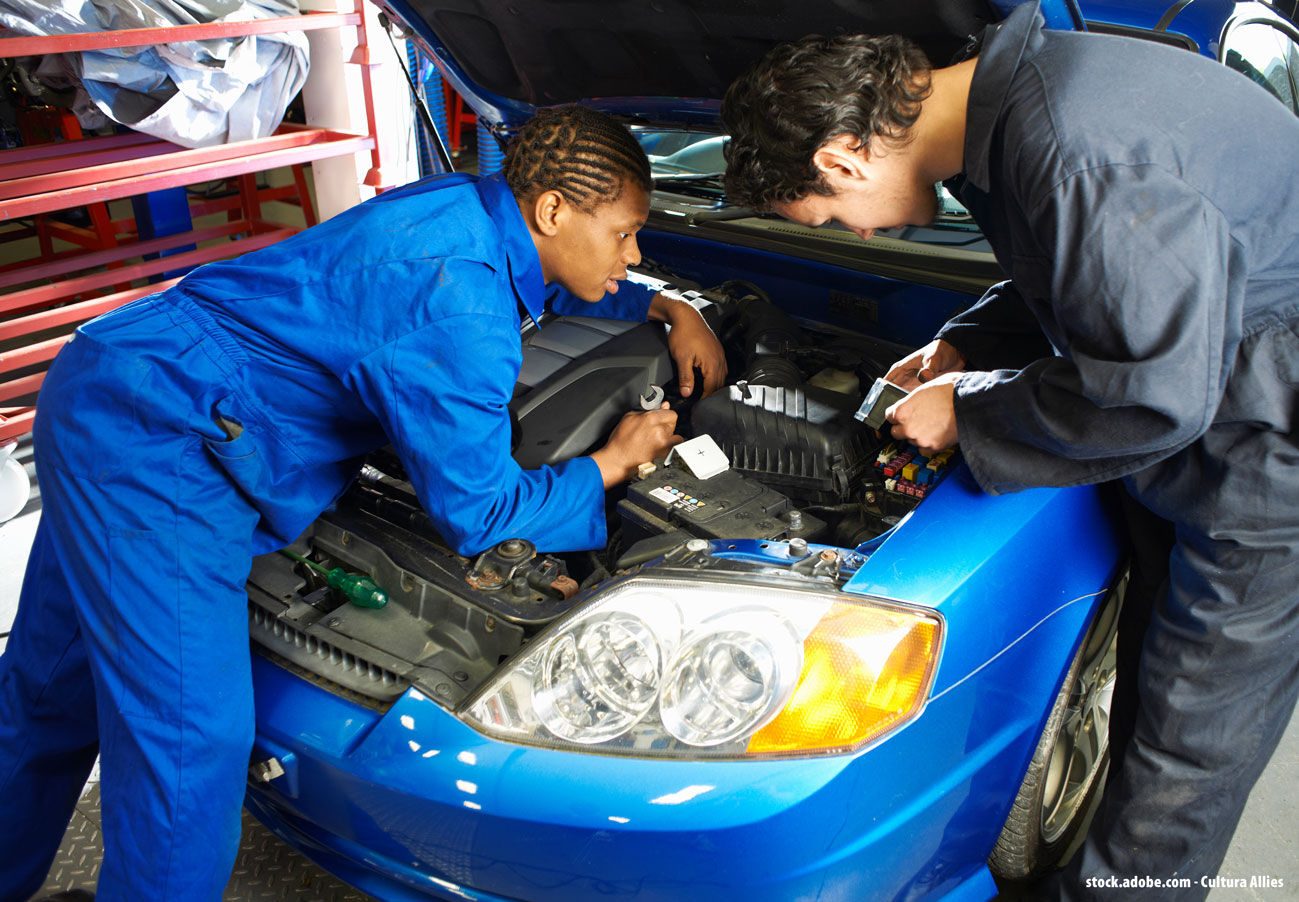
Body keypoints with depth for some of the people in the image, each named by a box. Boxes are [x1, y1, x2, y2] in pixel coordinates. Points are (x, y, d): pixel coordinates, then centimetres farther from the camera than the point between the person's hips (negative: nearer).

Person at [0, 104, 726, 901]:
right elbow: (477, 513, -18)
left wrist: (671, 309, 19)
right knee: (191, 744, -4)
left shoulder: (480, 210, 2)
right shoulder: (458, 304, -26)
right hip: (153, 445, -10)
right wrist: (614, 463, -5)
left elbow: (558, 286, 28)